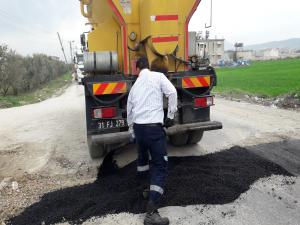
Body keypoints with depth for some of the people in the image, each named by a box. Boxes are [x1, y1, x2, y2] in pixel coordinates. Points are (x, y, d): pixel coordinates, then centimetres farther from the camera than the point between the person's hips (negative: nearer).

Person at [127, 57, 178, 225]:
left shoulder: (135, 85, 18)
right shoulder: (158, 76, 3)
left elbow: (129, 111, 23)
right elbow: (172, 92, -13)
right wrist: (171, 116, -1)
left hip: (138, 126, 7)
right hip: (153, 127, -6)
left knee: (143, 156, 30)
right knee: (160, 166, -2)